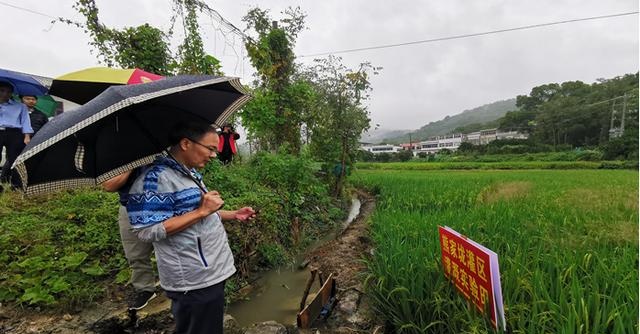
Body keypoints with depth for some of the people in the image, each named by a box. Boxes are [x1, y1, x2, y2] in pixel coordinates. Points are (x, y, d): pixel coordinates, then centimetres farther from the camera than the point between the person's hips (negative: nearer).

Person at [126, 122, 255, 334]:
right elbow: (147, 231, -25)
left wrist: (234, 215, 10)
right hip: (195, 280, -9)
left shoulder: (191, 173, 11)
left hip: (211, 272, 10)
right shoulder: (156, 177, -19)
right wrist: (202, 211, -24)